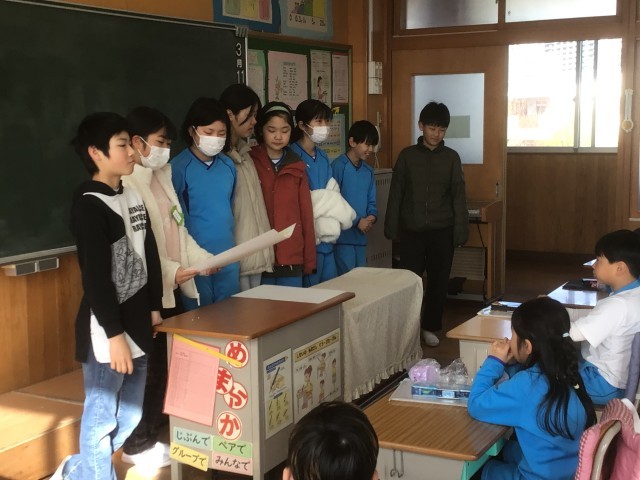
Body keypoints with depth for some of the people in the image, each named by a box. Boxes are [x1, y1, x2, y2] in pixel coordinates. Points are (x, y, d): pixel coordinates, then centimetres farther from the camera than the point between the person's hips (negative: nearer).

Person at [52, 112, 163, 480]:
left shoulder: (134, 197, 10)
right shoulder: (89, 204, -14)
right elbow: (96, 276, -18)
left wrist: (155, 308, 13)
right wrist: (114, 334, -18)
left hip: (138, 324, 8)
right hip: (107, 330, -8)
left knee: (130, 416, 17)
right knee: (102, 419, 3)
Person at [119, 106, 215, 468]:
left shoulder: (164, 176, 16)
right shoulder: (127, 184, -14)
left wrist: (205, 258, 6)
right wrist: (170, 270, -24)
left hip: (175, 288, 8)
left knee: (173, 364, 11)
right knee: (151, 368, 1)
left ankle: (156, 434, 26)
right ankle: (138, 445, 17)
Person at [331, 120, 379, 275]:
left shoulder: (368, 171, 12)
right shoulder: (338, 166, -11)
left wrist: (372, 217, -6)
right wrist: (357, 221, -16)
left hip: (361, 236, 7)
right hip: (343, 236, -7)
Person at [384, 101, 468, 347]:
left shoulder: (451, 157, 2)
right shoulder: (407, 155, 2)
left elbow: (458, 197, 2)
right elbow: (396, 194, 3)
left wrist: (460, 231, -3)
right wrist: (391, 227, -1)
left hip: (442, 230, 1)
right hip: (412, 230, 0)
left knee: (438, 280, 6)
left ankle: (430, 326, 21)